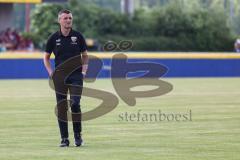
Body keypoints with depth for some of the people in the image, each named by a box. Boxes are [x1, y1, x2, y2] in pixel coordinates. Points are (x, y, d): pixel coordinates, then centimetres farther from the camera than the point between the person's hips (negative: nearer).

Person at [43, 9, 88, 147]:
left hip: (76, 75, -1)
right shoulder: (54, 38, 4)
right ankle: (64, 139, 8)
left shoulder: (78, 36, 4)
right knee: (61, 108, 2)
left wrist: (84, 70, 1)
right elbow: (46, 57, 15)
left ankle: (78, 135, 1)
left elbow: (85, 55, 14)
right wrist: (51, 72, 2)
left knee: (75, 104, -13)